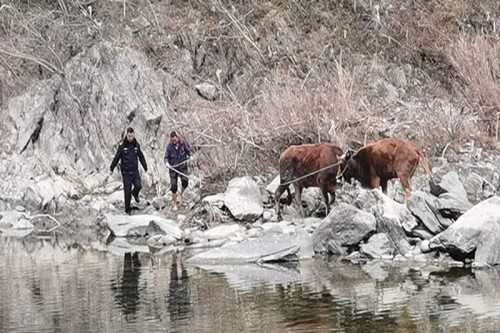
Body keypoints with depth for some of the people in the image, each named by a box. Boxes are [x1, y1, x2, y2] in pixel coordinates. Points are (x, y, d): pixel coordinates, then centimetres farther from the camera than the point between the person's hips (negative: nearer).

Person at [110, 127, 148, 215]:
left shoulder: (136, 145, 4)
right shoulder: (122, 146, -7)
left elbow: (141, 157, 15)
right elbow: (116, 158, -2)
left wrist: (145, 167, 21)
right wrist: (111, 168, 1)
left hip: (135, 170, 3)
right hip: (126, 171, -3)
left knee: (138, 186, -13)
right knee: (127, 190, -1)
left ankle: (135, 193, 24)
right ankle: (128, 208, 10)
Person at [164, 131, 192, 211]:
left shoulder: (183, 144, -4)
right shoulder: (169, 146, -5)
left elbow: (188, 151, 11)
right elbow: (166, 157, -3)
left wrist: (190, 156, -6)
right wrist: (167, 162, -20)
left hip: (182, 166, 0)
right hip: (173, 167, 0)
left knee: (185, 181, -21)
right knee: (174, 185, -3)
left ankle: (181, 194, 10)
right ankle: (174, 203, 13)